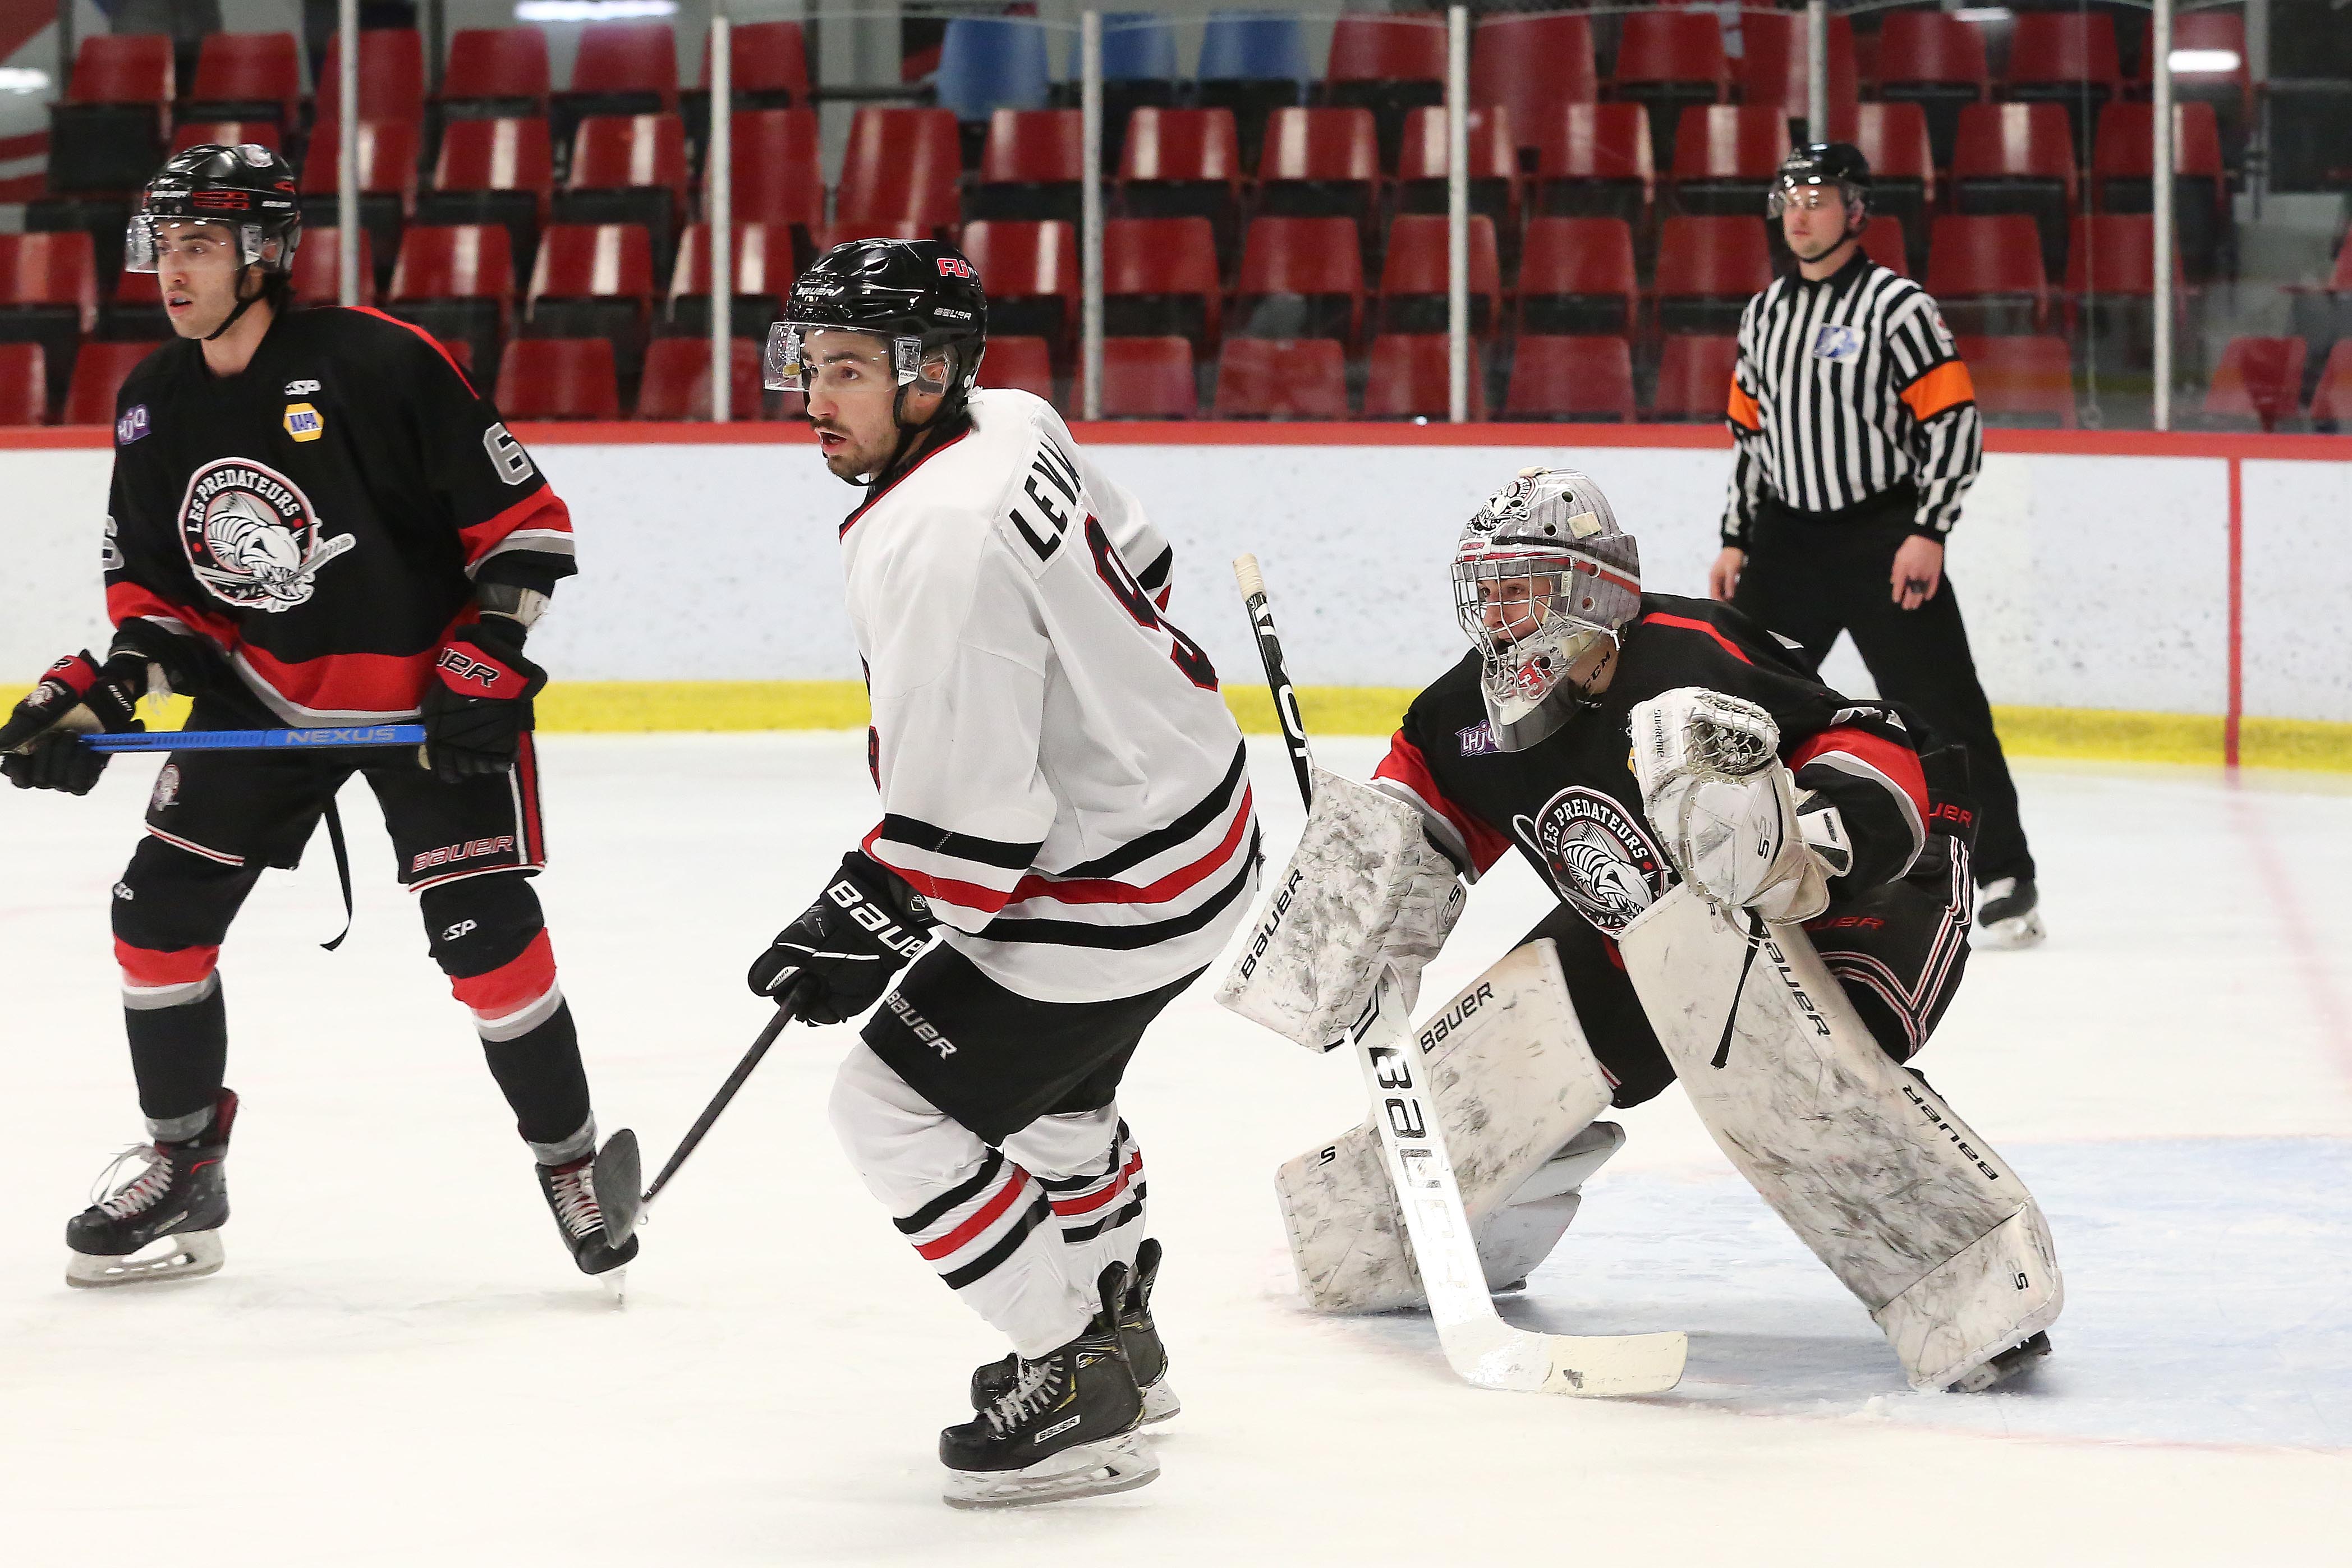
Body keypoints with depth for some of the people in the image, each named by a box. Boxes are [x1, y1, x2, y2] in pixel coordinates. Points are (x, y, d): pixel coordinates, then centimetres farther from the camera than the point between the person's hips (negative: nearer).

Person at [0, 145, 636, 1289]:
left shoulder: (380, 366, -21)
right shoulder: (153, 404, -1)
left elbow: (524, 520, -16)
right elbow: (153, 584, 9)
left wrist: (488, 669, -20)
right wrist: (103, 688, -8)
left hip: (428, 692, -6)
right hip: (262, 693, 6)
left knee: (485, 935, -13)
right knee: (160, 911, 0)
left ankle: (569, 1162, 7)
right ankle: (182, 1170, 17)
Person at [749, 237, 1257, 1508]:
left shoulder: (933, 544, -29)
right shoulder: (1014, 427, 0)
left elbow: (967, 812, -29)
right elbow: (1132, 565, 19)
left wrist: (859, 935, -16)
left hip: (1114, 885, -10)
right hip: (1203, 815, 10)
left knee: (897, 1104, -4)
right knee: (1047, 1080, 30)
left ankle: (1080, 1396, 3)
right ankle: (1114, 1323, 50)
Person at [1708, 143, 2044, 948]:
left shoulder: (1896, 306, -9)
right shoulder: (1764, 314, 11)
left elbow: (1956, 420, -12)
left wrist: (1928, 533, -17)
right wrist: (1735, 541, 14)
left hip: (1884, 539, -6)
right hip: (1786, 539, 6)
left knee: (1942, 708, -7)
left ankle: (2004, 877, -1)